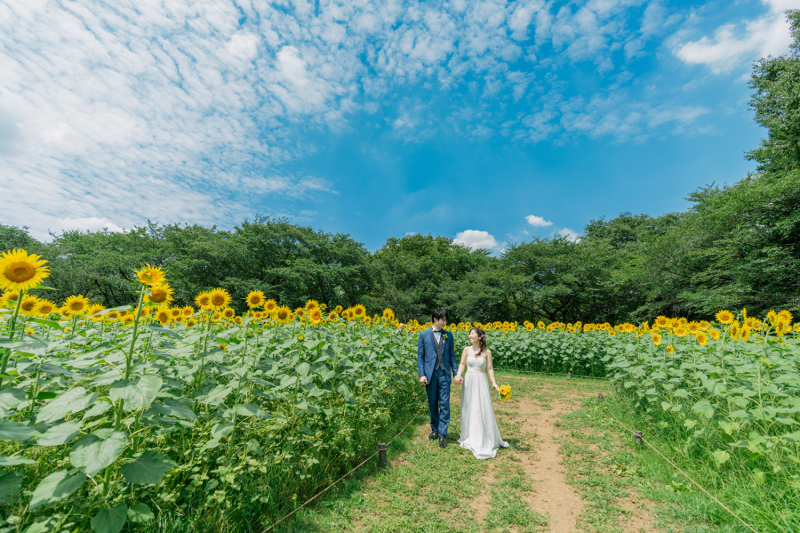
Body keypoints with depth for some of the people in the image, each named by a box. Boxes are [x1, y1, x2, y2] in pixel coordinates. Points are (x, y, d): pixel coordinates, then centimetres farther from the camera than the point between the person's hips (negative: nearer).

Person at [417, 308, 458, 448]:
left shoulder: (448, 335, 6)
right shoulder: (424, 334, 0)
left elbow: (452, 355, 9)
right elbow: (420, 355, 0)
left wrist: (456, 373, 3)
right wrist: (422, 374, -6)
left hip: (444, 374, 1)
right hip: (430, 374, 0)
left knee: (445, 404, -2)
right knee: (432, 403, 12)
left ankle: (442, 434, 7)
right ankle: (434, 429, 31)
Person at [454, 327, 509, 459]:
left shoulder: (487, 352, -2)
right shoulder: (467, 350, 1)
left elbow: (489, 369, 0)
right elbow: (462, 364, 2)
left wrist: (494, 383, -8)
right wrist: (458, 375, -15)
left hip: (481, 382, -2)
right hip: (469, 381, 2)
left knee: (482, 409, -2)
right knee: (468, 409, 10)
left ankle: (484, 440, 13)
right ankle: (470, 437, 28)